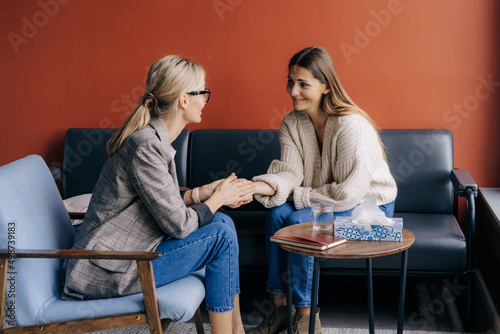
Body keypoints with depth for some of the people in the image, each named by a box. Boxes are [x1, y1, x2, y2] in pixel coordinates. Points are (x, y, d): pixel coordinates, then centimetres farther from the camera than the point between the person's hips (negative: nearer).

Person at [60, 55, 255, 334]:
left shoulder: (155, 137, 7)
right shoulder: (147, 146, -23)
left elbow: (166, 203, 14)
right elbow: (178, 224, -19)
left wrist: (205, 192, 3)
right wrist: (218, 199, -3)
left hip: (121, 252, 10)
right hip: (107, 272, -10)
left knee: (222, 223, 8)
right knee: (221, 233, -9)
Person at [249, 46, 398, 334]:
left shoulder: (351, 125, -26)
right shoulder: (292, 123, -2)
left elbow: (349, 192, -28)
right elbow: (289, 172, -13)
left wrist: (297, 196, -20)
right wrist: (258, 186, -33)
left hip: (370, 205, -6)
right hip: (325, 201, 6)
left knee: (300, 221, -28)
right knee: (276, 213, -21)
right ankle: (279, 305, -11)